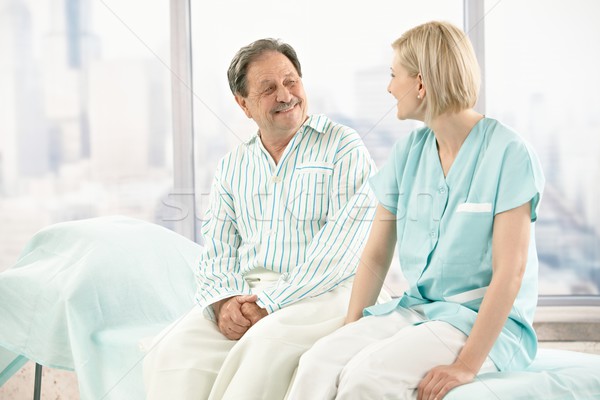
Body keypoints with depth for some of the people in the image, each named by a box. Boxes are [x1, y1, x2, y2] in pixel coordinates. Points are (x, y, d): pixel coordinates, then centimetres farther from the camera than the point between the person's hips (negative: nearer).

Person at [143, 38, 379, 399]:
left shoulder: (344, 149, 1)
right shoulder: (232, 168, 18)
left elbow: (341, 248, -11)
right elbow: (218, 252, 15)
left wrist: (271, 302, -17)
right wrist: (223, 301, -8)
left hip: (322, 293, -4)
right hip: (246, 294, 5)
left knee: (266, 343, -36)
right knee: (173, 352, -22)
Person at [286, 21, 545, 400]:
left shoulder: (508, 153, -11)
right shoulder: (408, 152, 9)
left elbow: (510, 272, -16)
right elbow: (376, 255, 10)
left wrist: (468, 364, -21)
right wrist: (351, 329, -3)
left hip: (484, 321, -5)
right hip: (414, 309, 6)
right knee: (319, 362, -22)